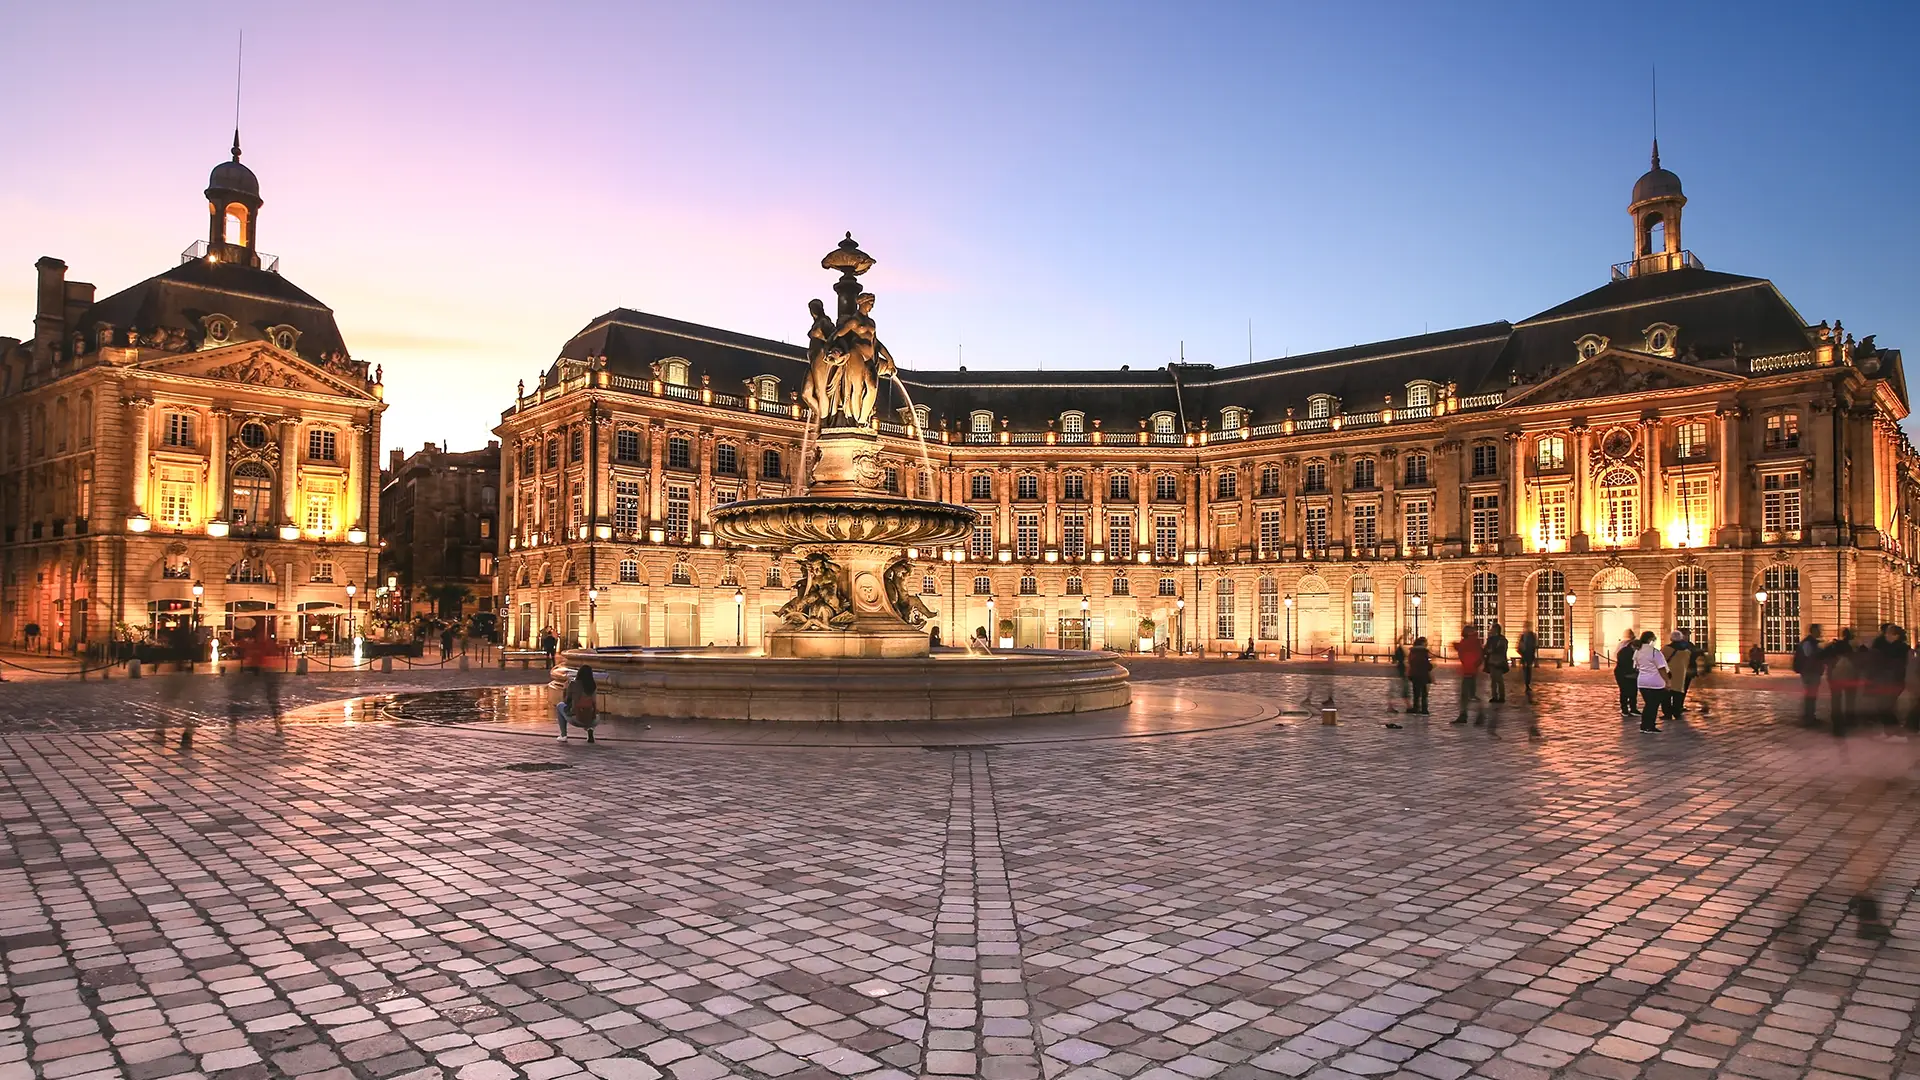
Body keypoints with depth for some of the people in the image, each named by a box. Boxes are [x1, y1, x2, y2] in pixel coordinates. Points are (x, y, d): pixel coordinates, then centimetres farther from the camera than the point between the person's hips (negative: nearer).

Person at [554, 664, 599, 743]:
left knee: (560, 705, 27)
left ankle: (563, 735, 22)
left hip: (575, 720, -3)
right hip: (591, 721, 3)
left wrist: (565, 688, 18)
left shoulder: (573, 684, -6)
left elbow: (566, 702, 4)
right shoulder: (594, 686, 3)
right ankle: (590, 729, 8)